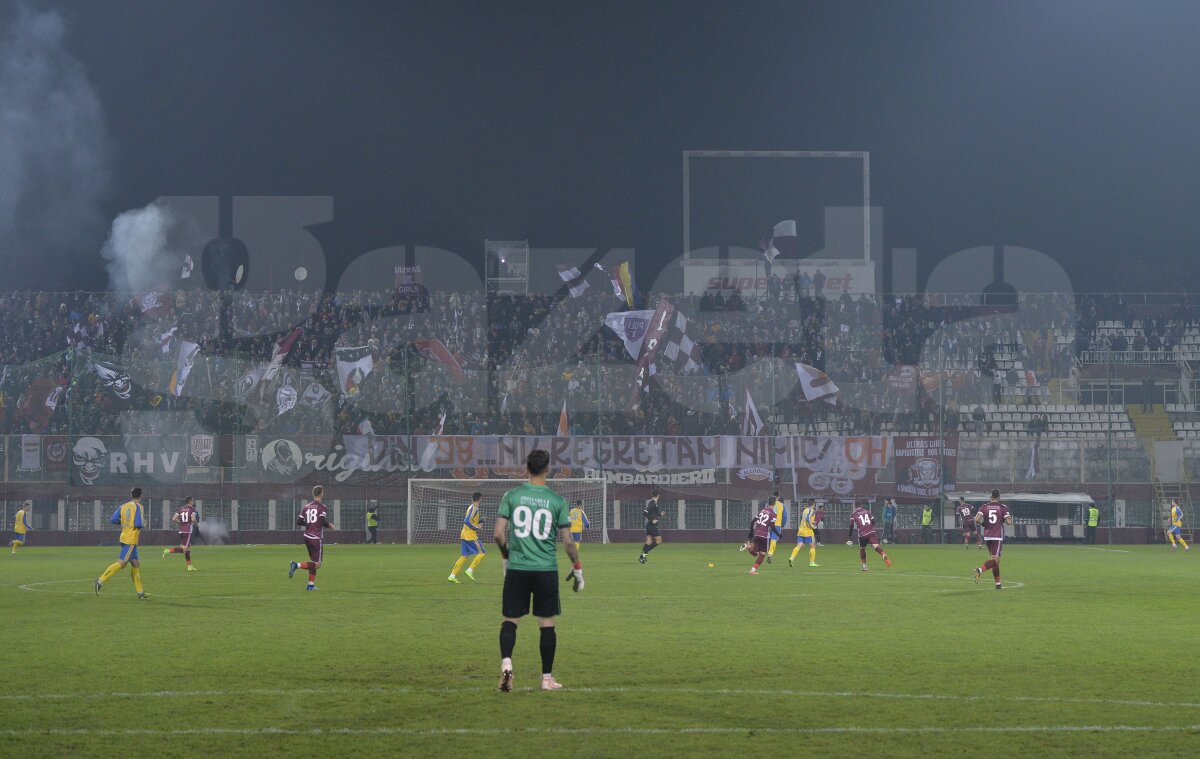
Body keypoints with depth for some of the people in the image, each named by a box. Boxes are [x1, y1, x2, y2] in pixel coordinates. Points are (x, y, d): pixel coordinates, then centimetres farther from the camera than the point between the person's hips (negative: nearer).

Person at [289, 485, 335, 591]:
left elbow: (299, 521, 8)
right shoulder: (322, 507, -7)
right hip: (317, 538, -7)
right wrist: (330, 525, 1)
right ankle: (297, 565, -23)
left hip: (307, 537, 7)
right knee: (317, 564, -5)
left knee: (313, 562, 17)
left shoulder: (306, 507, 10)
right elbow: (323, 521, -19)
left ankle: (311, 585, 12)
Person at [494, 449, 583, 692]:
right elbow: (568, 541, 0)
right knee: (547, 623, 8)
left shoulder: (512, 495, -1)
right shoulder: (557, 501, -1)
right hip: (546, 569, 0)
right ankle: (547, 678, 13)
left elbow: (498, 534, -2)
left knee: (510, 620, 8)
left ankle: (506, 663, -15)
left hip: (517, 568, 0)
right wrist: (577, 569, 12)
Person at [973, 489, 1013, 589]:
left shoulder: (984, 507, 4)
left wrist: (983, 523, 11)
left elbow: (976, 519, -8)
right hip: (998, 537, -5)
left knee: (995, 560, 14)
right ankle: (980, 570, -34)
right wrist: (1010, 518, 12)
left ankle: (998, 584, 15)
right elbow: (1009, 522, -10)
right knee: (994, 559, -8)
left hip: (987, 536, 5)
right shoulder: (1003, 507, -3)